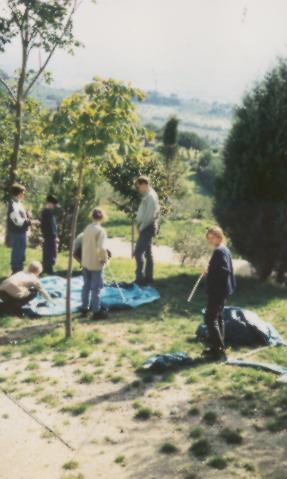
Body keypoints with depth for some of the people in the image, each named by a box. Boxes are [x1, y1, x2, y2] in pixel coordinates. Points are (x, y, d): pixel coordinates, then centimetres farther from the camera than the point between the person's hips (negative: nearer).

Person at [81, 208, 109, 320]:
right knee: (96, 288, 1)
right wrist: (104, 259, -12)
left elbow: (84, 244, 11)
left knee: (86, 286, 17)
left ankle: (85, 308, 26)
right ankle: (96, 311, 6)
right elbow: (101, 248, -27)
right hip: (96, 263, -7)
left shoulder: (87, 228, 4)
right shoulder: (101, 230, -18)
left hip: (85, 262, 7)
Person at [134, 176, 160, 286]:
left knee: (138, 252, -12)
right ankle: (148, 277, 22)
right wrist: (141, 226, 11)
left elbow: (149, 215, -22)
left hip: (147, 227, -10)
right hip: (147, 227, 10)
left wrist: (141, 227, -16)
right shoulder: (147, 195, 13)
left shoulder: (150, 196, -17)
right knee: (147, 252, 14)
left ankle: (140, 278, -12)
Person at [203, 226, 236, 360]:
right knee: (218, 317, 16)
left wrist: (209, 272, -18)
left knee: (210, 318, -6)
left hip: (217, 290, -11)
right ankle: (219, 347, 23)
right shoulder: (224, 250, 13)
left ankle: (218, 348, -3)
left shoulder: (219, 251, -18)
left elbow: (225, 270, -27)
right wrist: (211, 271, 5)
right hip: (221, 289, 11)